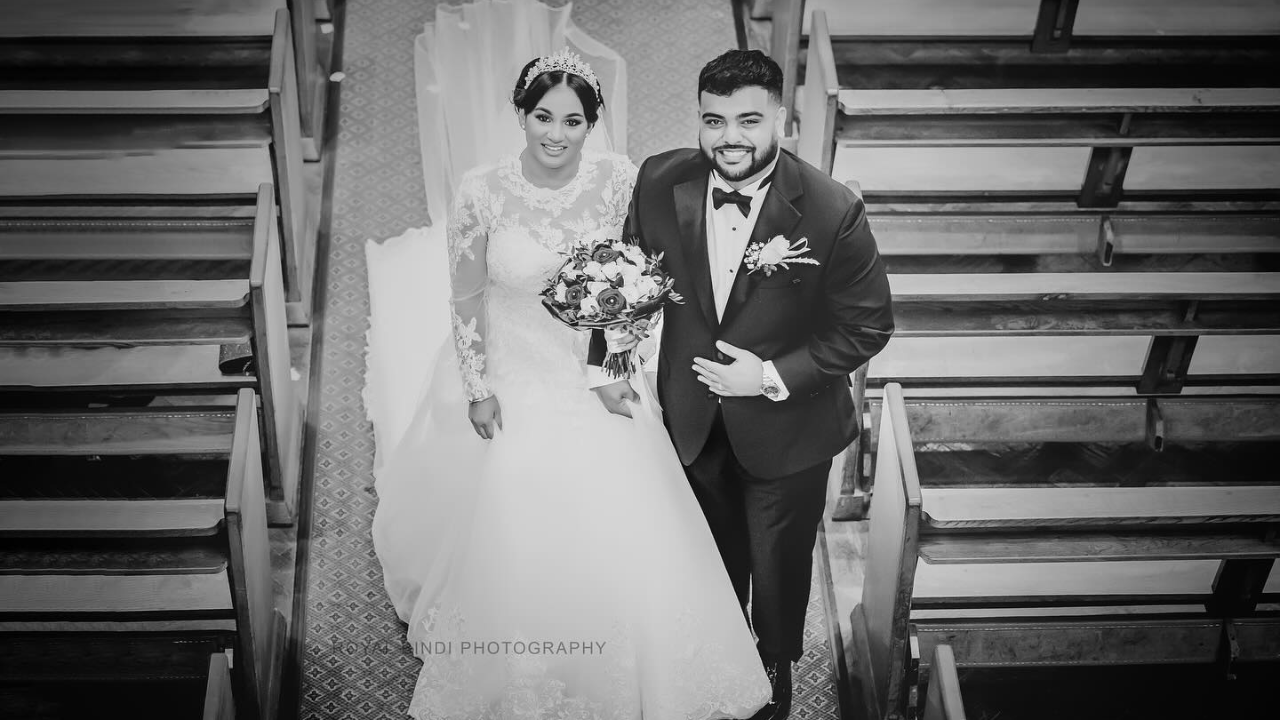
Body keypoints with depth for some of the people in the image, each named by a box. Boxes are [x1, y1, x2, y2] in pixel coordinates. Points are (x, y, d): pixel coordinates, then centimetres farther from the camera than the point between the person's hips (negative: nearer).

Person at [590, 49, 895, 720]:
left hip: (786, 426, -3)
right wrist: (607, 363, -2)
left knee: (778, 558, 22)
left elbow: (866, 326, -17)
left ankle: (774, 666, 53)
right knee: (714, 546, 28)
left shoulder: (833, 212, -28)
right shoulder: (661, 182, -19)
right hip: (692, 414, 3)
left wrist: (775, 377, -22)